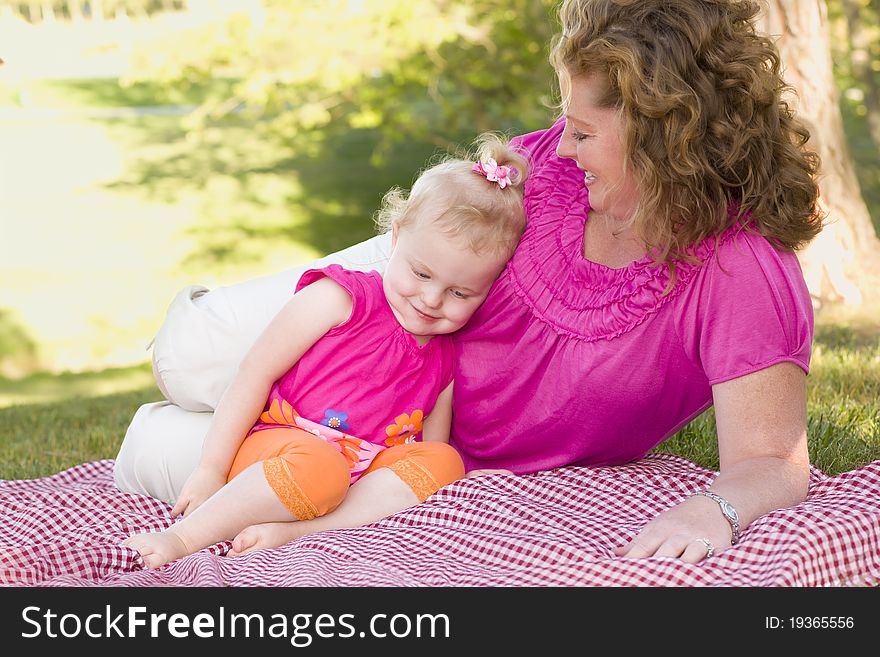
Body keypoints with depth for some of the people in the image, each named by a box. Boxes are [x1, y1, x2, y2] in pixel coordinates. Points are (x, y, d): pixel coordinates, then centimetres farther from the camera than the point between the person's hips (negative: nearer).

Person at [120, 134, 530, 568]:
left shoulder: (446, 364, 13)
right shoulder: (339, 299, -2)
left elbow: (429, 462, 11)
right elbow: (256, 373, -5)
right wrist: (211, 471, -9)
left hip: (365, 476, 5)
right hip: (279, 445, -5)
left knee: (445, 462, -23)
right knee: (320, 467, -39)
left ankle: (291, 533, -34)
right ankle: (183, 538, -29)